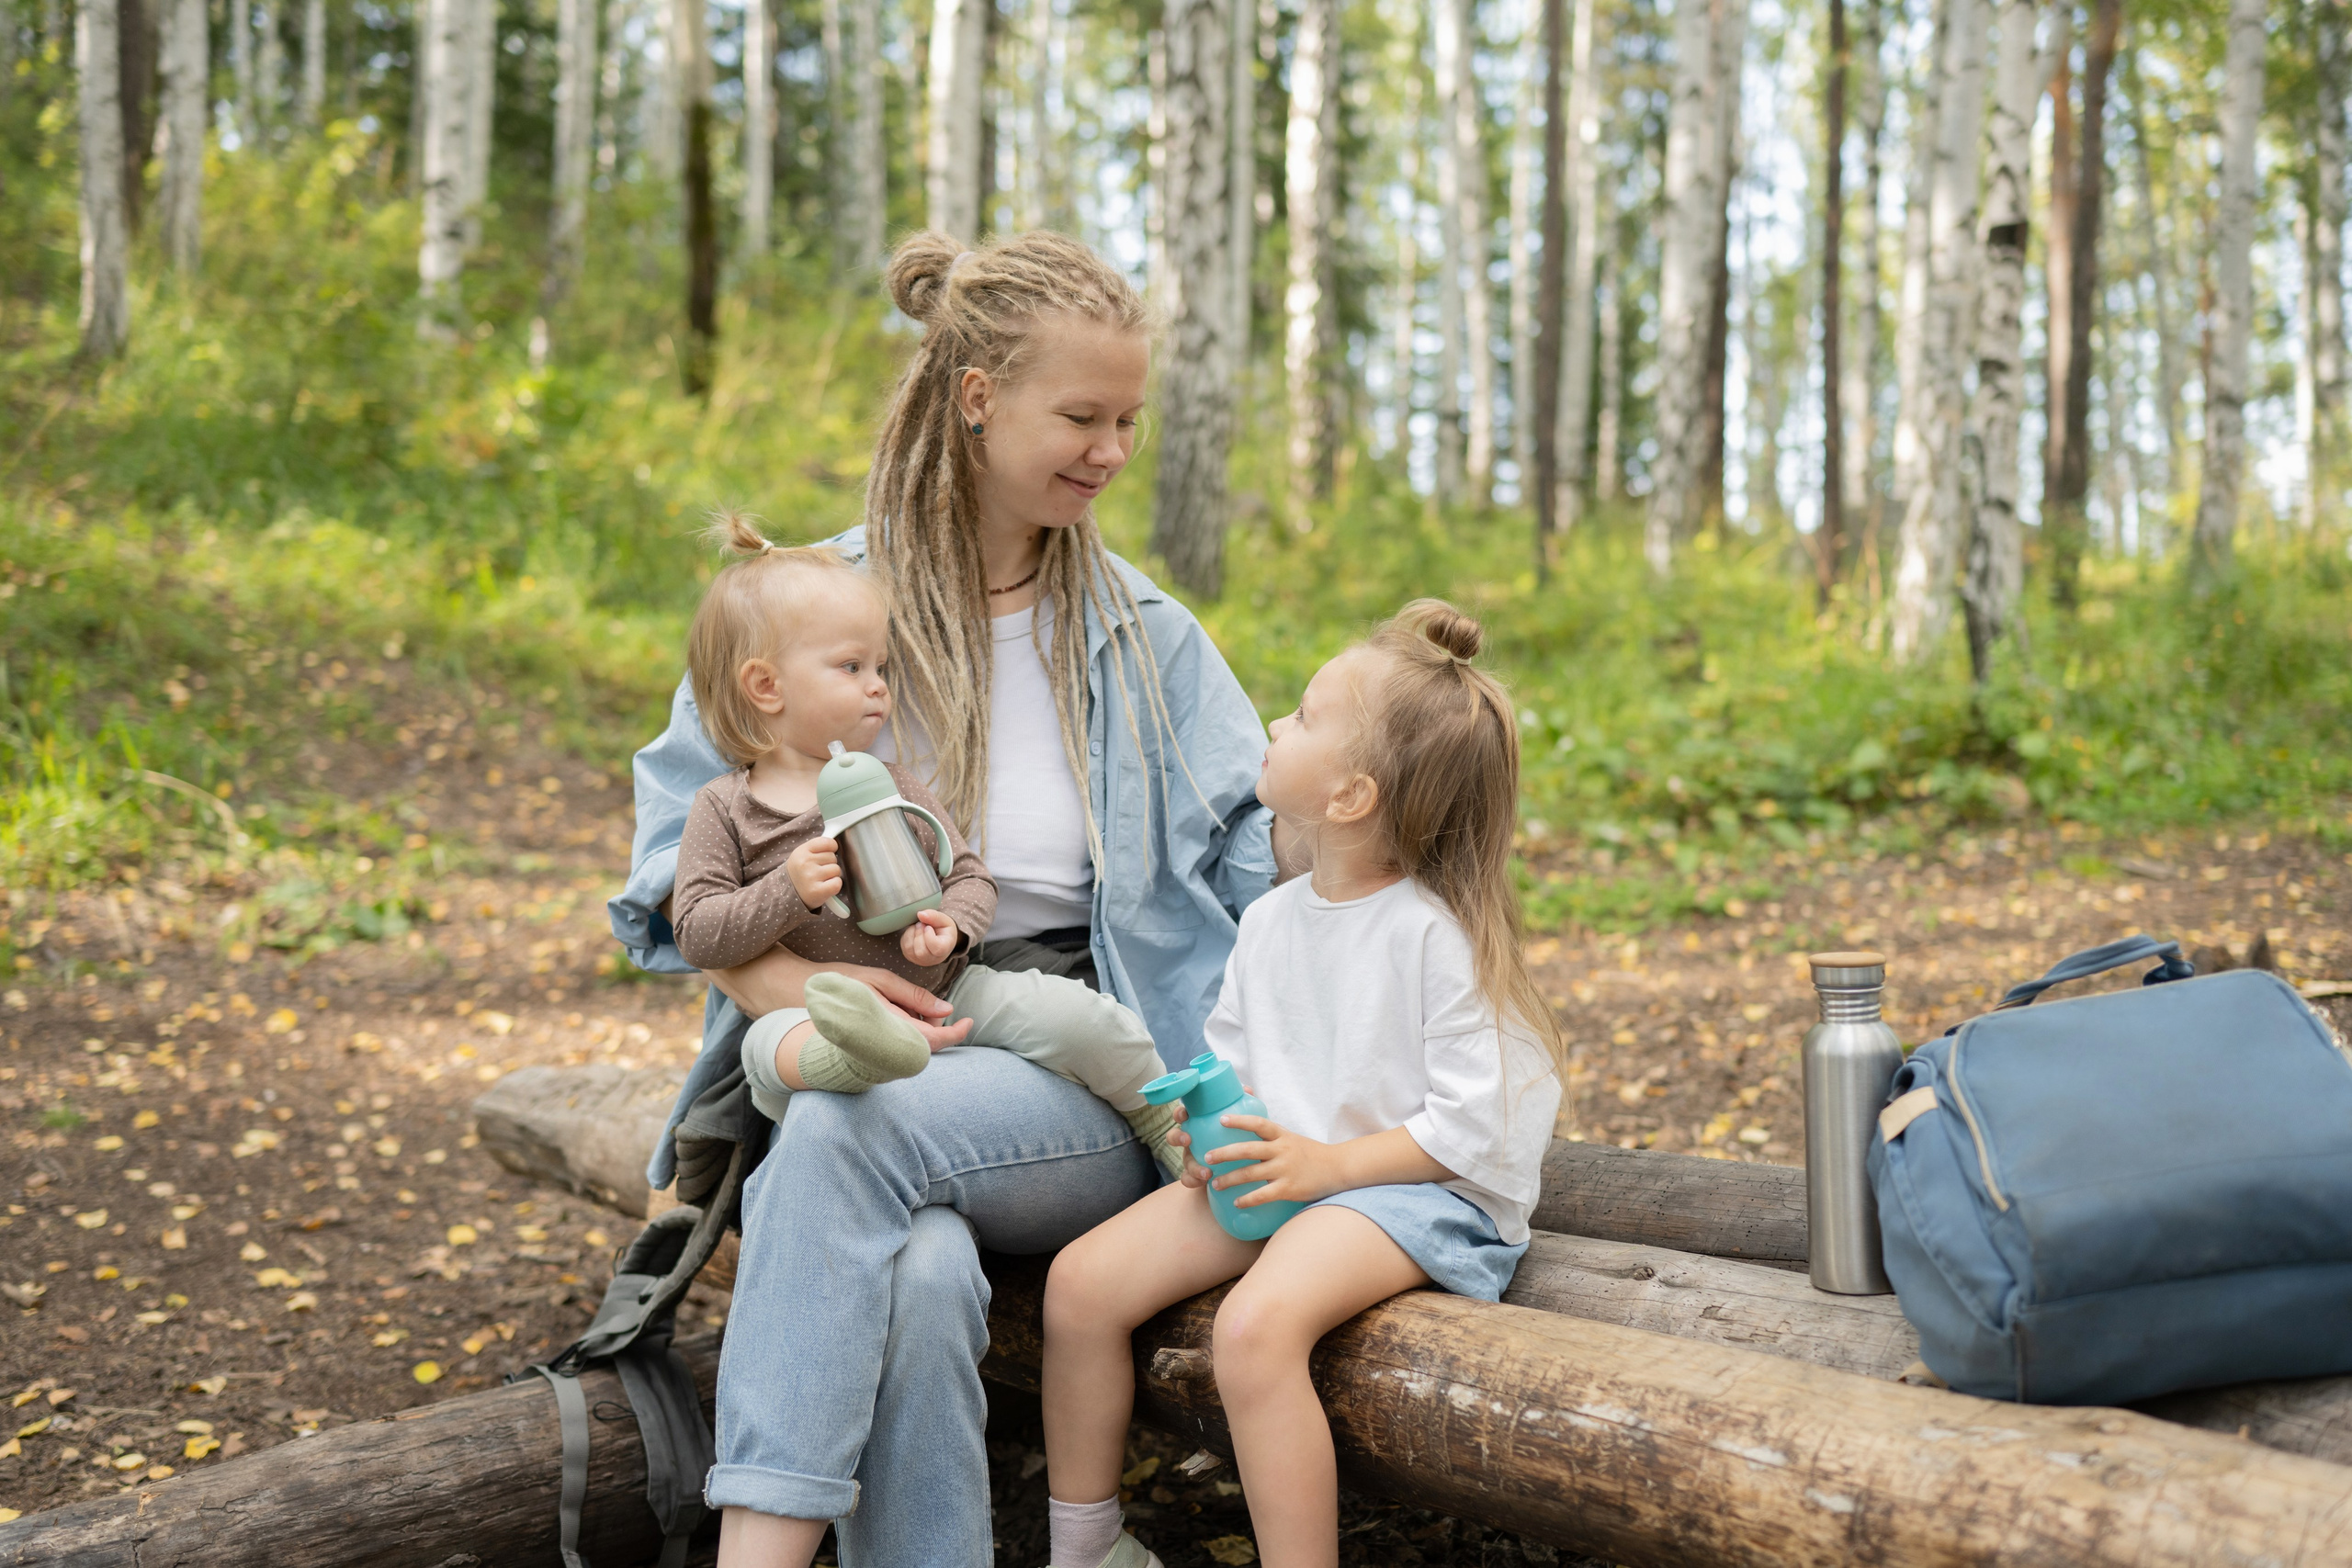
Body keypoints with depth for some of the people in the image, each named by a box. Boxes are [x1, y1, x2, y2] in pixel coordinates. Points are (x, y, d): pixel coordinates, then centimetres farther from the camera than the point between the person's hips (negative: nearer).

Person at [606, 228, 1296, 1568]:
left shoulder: (1145, 635, 13)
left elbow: (1256, 867, 7)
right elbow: (681, 855, 3)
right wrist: (792, 984, -16)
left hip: (1081, 1085, 0)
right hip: (861, 1056, 0)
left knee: (853, 1125, -33)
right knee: (921, 1283, -34)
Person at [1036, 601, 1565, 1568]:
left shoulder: (1438, 934, -14)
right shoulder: (1269, 922, 9)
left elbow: (1477, 1120, -16)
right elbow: (1227, 1057, 20)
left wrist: (1331, 1162, -21)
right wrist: (1206, 1127, -2)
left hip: (1422, 1188, -8)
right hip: (1272, 1169, 8)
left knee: (1255, 1325, -35)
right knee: (1081, 1279, -6)